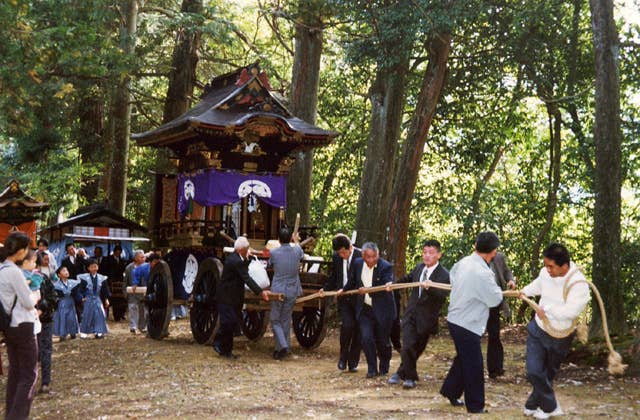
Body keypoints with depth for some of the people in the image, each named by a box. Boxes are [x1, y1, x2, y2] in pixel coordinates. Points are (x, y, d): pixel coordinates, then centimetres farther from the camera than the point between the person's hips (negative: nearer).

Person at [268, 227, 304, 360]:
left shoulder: (273, 252, -11)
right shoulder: (296, 251, -3)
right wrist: (296, 241, 42)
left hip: (277, 291, -3)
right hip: (292, 291, 3)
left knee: (275, 320, 8)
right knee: (286, 320, 14)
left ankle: (283, 346, -10)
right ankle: (281, 349, 21)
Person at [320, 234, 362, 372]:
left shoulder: (361, 256, -12)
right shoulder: (336, 257, 4)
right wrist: (325, 289, 6)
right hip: (344, 298, 2)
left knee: (357, 330, 4)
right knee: (347, 325, -15)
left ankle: (353, 362, 18)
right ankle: (343, 357, 5)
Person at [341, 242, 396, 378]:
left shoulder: (386, 267, -16)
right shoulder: (358, 263, 0)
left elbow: (386, 287, -27)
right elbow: (353, 280, 20)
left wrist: (367, 290, -33)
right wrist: (344, 290, 34)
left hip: (382, 310, -3)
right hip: (365, 309, 3)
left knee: (382, 340, 9)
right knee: (366, 338, -9)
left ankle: (384, 367, 33)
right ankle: (372, 369, 6)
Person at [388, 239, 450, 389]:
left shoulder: (444, 275, -15)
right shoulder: (419, 267, 3)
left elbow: (442, 295, -29)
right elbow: (408, 278, 24)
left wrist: (430, 287, -46)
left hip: (426, 318, -3)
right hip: (411, 313, 3)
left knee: (418, 348, 9)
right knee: (408, 346, -8)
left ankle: (402, 373, 28)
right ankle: (410, 377, 10)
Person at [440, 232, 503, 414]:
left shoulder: (464, 262, -1)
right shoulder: (482, 273, -26)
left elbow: (452, 275, 22)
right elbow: (495, 299, -13)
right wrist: (496, 288, 6)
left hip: (456, 319, 8)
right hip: (467, 325, -8)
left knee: (463, 359, 24)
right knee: (474, 366, 5)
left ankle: (450, 391, 35)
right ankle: (475, 405, 16)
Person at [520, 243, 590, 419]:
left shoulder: (578, 283, -27)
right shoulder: (546, 272, -11)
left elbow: (571, 311, -37)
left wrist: (546, 310, -27)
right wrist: (525, 291, 3)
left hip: (560, 337, -3)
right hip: (538, 330, 3)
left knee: (548, 373, 14)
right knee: (534, 371, -6)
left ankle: (533, 404, 34)